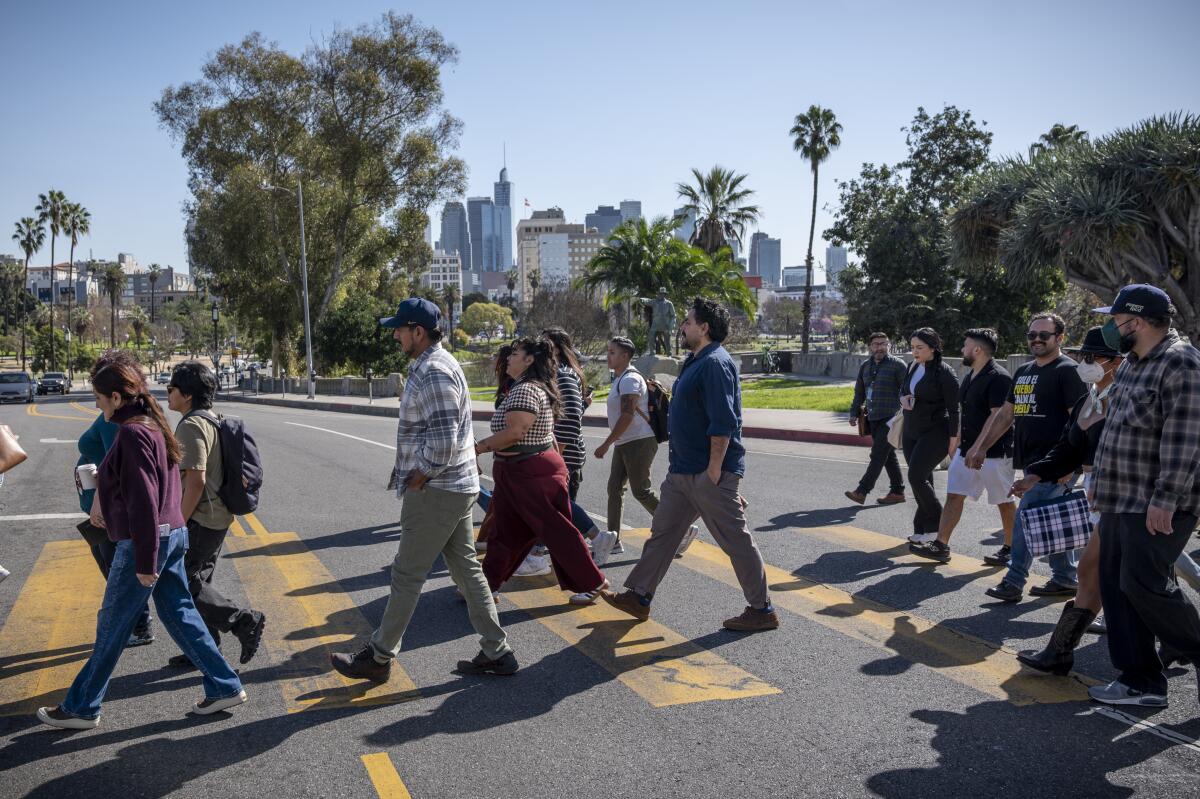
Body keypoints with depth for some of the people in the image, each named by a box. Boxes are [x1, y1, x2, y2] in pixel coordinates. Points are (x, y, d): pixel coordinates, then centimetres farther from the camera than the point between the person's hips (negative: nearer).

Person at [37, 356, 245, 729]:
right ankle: (225, 687, 18)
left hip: (145, 542, -9)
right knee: (179, 614, 15)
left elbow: (143, 504, -22)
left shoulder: (132, 435, -20)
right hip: (172, 534, 9)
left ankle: (81, 708, 21)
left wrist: (144, 563, -19)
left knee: (111, 625, 6)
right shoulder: (153, 426, 9)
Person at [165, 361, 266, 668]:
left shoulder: (191, 426, -18)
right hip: (218, 516, 10)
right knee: (197, 582, 16)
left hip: (200, 520, -10)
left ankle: (244, 621, -3)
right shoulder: (213, 421, 13)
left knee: (183, 584, -3)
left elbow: (196, 480, -24)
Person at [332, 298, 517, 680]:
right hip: (456, 487, 10)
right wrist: (419, 476, 14)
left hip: (435, 491, -10)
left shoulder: (434, 372, -19)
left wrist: (418, 477, -14)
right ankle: (496, 652, 19)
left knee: (407, 574, 3)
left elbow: (443, 441, -27)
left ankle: (379, 657, 17)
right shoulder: (436, 364, 14)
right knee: (466, 568, 13)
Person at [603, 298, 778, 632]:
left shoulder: (715, 364, -18)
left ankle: (762, 610, 11)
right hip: (683, 470, 10)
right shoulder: (696, 362, 14)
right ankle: (639, 596, 24)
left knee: (736, 540, 0)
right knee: (663, 531, 14)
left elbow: (723, 422, -24)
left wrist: (714, 469, -24)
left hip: (709, 473, -10)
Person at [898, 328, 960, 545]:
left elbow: (954, 409, -12)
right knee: (921, 480, 10)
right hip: (912, 432, 7)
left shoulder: (944, 373, -13)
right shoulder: (913, 368, 8)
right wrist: (903, 398, -1)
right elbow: (903, 389, 24)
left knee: (916, 477, -15)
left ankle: (934, 525, 0)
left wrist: (953, 440, -14)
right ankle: (923, 529, 17)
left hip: (935, 433, -7)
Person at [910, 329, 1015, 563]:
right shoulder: (970, 377, 13)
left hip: (994, 452, -9)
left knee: (1004, 501, 5)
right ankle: (941, 546, 7)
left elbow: (998, 417, -22)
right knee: (954, 495, 5)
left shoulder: (998, 377, -17)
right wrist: (960, 442, 17)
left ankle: (1010, 549, 18)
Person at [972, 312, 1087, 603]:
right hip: (1032, 460, 8)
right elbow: (1005, 414, 20)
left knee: (1026, 519, -11)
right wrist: (981, 447, 14)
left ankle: (1014, 582, -5)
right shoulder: (1024, 372, 16)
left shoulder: (1067, 370, -8)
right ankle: (1066, 580, 24)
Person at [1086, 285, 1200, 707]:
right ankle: (1140, 682, 15)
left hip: (1156, 507, -10)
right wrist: (1099, 478, 23)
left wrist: (1165, 498, -23)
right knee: (1116, 587, 8)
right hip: (1120, 500, 10)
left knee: (1144, 585, -11)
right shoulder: (1132, 364, 17)